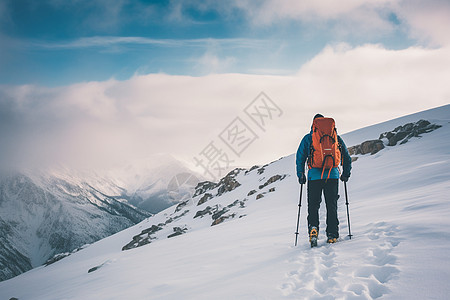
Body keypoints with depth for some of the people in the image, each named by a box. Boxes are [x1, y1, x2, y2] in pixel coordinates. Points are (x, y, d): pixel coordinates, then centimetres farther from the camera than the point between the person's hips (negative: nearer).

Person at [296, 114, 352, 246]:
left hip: (315, 175, -1)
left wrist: (300, 175, 13)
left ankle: (313, 228, -15)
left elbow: (300, 157, 6)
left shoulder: (308, 138, 8)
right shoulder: (336, 137, 12)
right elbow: (347, 157, 15)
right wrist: (346, 174, 24)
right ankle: (332, 235, 6)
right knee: (332, 206, 9)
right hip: (333, 175, 1)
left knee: (313, 205, 6)